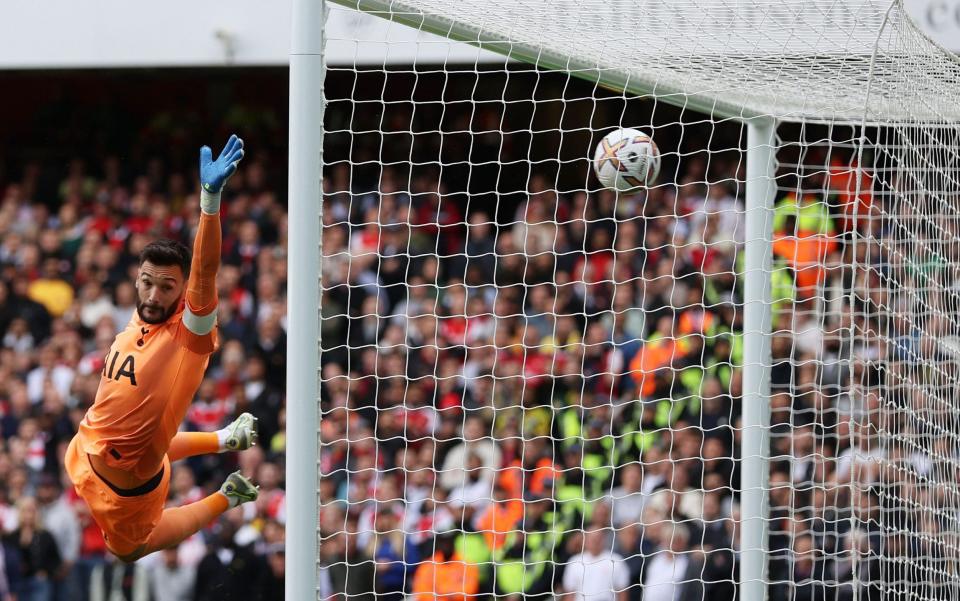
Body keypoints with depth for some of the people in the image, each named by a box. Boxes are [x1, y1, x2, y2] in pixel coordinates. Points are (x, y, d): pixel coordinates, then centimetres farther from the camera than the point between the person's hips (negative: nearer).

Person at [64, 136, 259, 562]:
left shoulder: (190, 331, -31)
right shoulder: (136, 327, -8)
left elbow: (206, 273, -47)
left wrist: (210, 197, -61)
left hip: (126, 475, -8)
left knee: (129, 549, 17)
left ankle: (227, 498, 28)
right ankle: (226, 439, 46)